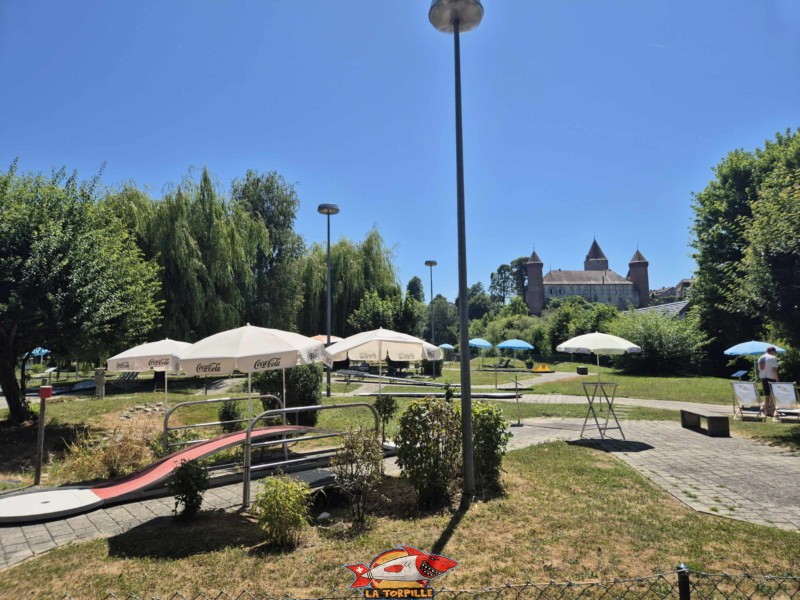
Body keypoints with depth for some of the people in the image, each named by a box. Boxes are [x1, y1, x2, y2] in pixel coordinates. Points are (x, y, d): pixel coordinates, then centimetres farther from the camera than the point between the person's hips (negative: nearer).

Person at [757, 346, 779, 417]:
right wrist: (777, 379, -12)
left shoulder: (760, 358, 14)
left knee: (766, 394, 11)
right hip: (771, 378, -7)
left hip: (763, 378, 7)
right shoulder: (773, 358, -9)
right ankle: (772, 411, -2)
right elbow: (774, 370, -15)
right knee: (772, 395, -2)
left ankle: (766, 411, 13)